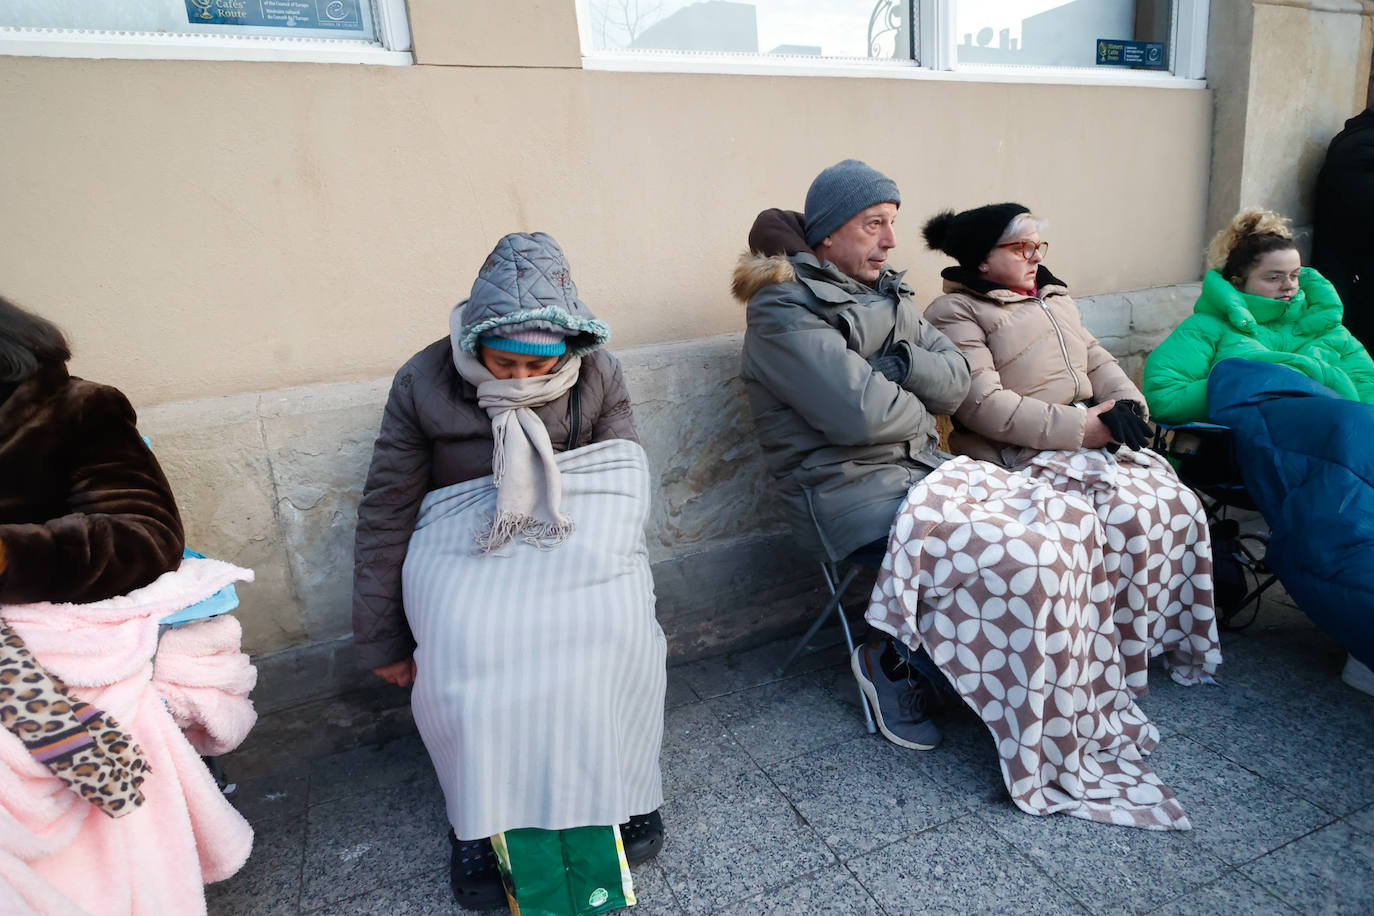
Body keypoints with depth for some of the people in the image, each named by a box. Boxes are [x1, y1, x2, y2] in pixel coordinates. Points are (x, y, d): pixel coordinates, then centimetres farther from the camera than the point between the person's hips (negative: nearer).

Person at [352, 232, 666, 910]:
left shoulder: (599, 377, -5)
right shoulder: (424, 383, -7)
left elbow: (622, 480, 0)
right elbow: (385, 514, -3)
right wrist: (381, 641, 0)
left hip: (571, 530, 1)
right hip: (461, 538, 0)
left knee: (618, 620, -29)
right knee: (467, 640, -32)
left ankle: (621, 789, -2)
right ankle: (480, 816, -4)